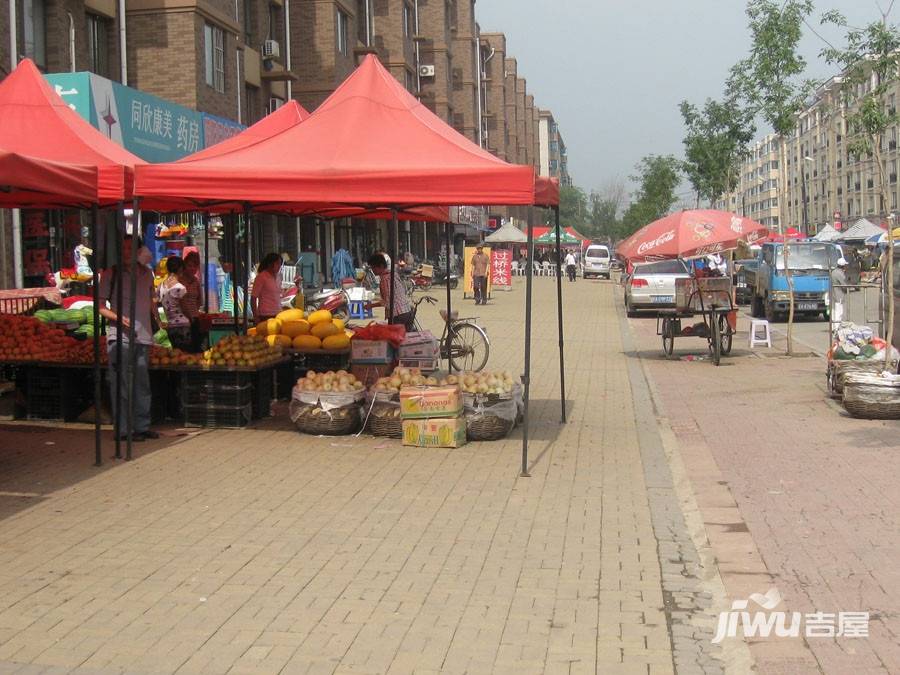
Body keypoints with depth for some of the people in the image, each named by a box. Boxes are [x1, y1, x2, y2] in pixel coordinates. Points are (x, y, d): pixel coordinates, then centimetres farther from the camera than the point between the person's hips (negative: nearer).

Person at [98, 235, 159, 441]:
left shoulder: (146, 273, 14)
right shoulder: (110, 274, 0)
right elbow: (100, 306, -1)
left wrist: (157, 320, 17)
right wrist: (118, 318, -17)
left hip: (143, 335, 5)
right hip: (120, 336, -5)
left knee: (142, 383, 10)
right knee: (122, 384, -6)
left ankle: (142, 426, 18)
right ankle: (123, 429, -3)